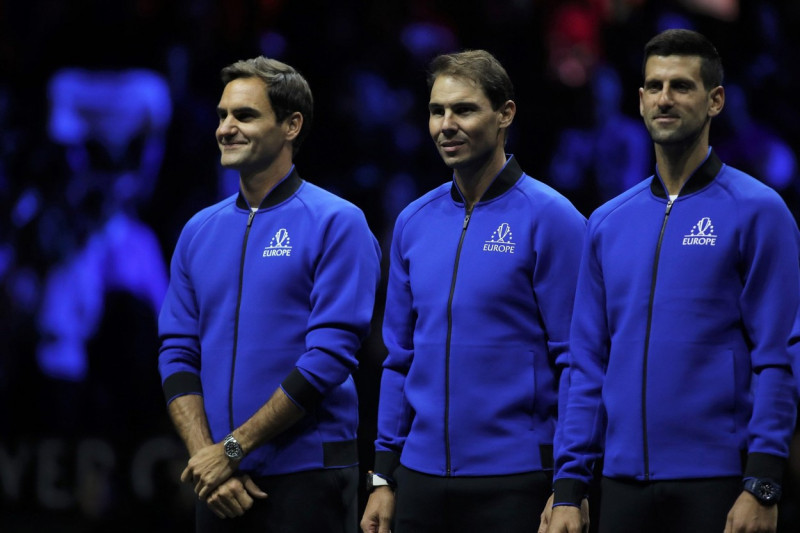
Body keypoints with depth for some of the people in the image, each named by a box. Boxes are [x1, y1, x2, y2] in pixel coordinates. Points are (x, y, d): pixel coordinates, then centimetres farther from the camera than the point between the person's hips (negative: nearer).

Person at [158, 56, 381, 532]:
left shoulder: (337, 223, -6)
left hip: (307, 476, -5)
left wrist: (233, 448, -14)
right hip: (220, 487, 5)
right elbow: (178, 355, 8)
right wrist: (207, 458, -7)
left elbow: (329, 357, -13)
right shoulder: (200, 231, 12)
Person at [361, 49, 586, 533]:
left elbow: (576, 361, -8)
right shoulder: (414, 222, 10)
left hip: (515, 486, -5)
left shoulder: (550, 217, -7)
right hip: (422, 482, 5)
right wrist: (384, 477, 10)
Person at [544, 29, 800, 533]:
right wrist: (568, 490, 5)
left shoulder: (757, 211, -3)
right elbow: (588, 363, 12)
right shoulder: (608, 223, 12)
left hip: (717, 486, -5)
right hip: (625, 486, 5)